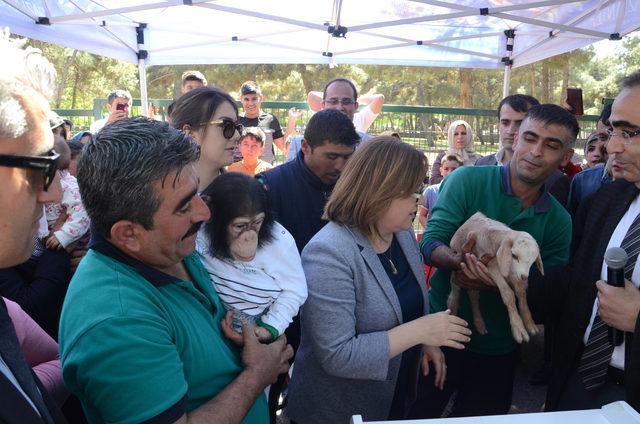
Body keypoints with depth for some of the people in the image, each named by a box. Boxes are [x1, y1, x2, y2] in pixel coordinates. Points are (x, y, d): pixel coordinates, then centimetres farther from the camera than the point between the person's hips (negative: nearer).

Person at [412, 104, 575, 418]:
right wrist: (461, 261, -38)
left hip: (498, 351, 3)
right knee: (418, 416, 13)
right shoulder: (468, 180, -10)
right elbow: (430, 244, -16)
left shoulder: (559, 221, 0)